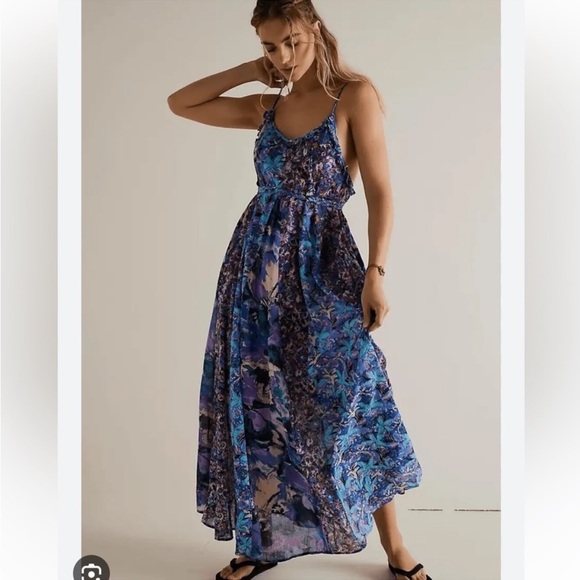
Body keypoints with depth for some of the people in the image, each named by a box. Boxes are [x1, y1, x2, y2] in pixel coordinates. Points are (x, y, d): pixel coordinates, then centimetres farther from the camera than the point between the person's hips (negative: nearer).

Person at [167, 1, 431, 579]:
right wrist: (250, 71, 10)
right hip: (257, 261, 5)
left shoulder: (354, 95, -2)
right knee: (256, 404, 7)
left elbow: (380, 191, -7)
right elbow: (180, 103, 16)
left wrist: (375, 273, -14)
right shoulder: (266, 107, 12)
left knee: (349, 401, -2)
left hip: (323, 262, -4)